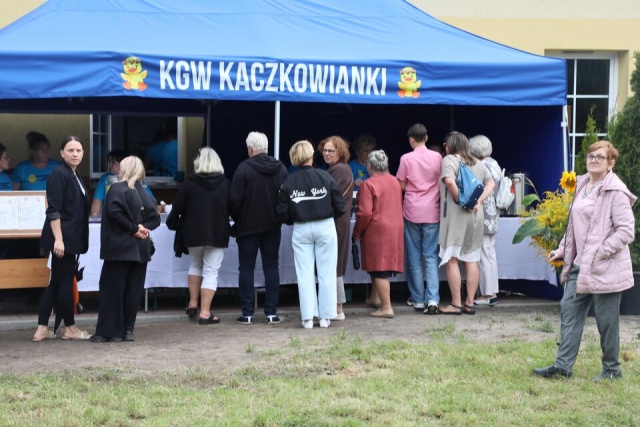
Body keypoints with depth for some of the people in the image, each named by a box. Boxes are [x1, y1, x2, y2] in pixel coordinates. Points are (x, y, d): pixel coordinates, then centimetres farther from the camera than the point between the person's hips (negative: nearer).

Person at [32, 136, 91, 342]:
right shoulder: (59, 175, -12)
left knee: (56, 282, 8)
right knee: (65, 281, 0)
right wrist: (58, 239, -23)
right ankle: (70, 328, 9)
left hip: (72, 238, 9)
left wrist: (76, 239, 22)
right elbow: (53, 210, -18)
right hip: (62, 238, -9)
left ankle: (42, 329, 11)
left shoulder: (75, 175, 15)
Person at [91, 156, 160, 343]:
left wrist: (133, 228, -14)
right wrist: (143, 227, -4)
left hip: (119, 248, -5)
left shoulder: (117, 189, -5)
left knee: (112, 289, -1)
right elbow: (155, 218, 9)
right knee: (134, 290, 8)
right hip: (140, 248, 5)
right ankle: (127, 330, 8)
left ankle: (106, 332, -2)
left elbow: (114, 211, -22)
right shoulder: (143, 191, 12)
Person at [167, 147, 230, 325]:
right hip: (217, 235, -1)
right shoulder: (225, 184, -4)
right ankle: (205, 313, -4)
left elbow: (177, 207, -2)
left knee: (196, 264, 24)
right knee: (211, 272, 1)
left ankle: (193, 303, 21)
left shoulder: (189, 183, -7)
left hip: (193, 233, 1)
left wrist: (171, 221, 17)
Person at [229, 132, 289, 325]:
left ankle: (247, 313, 4)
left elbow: (234, 199, -13)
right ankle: (271, 313, 6)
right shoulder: (281, 168, 2)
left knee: (246, 269, 4)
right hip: (272, 226, 4)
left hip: (248, 226, -4)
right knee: (271, 268, 8)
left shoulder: (244, 168, -13)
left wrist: (237, 219, 3)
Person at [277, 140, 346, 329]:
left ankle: (308, 317, 5)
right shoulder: (325, 177, -8)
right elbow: (340, 207, -6)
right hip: (325, 228, -1)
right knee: (326, 273, 6)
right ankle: (325, 316, 9)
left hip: (301, 230, 1)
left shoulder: (288, 182, -5)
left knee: (305, 274, 7)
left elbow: (282, 214, -4)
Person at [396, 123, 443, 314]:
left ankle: (418, 299, 11)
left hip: (412, 212, -1)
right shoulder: (437, 157, 0)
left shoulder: (406, 159, -6)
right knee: (431, 256, 2)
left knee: (414, 257, 8)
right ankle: (432, 299, -11)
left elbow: (401, 186, 0)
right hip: (432, 212, 2)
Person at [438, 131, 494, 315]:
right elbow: (490, 183, 12)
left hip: (456, 215, -7)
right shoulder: (478, 163, 15)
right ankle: (469, 303, 12)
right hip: (476, 216, 7)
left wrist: (460, 200, -15)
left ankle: (456, 304, -3)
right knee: (471, 260, 10)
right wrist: (478, 200, 1)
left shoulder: (449, 160, -7)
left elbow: (449, 181, -24)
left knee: (451, 260, -2)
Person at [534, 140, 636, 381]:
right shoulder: (582, 186, 11)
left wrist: (599, 252, -19)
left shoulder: (615, 192, -13)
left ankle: (612, 369, 18)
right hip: (580, 265, 8)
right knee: (569, 310, 6)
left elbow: (626, 231, -17)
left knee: (606, 320, 3)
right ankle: (563, 365, 11)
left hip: (605, 269, -8)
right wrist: (563, 249, 11)